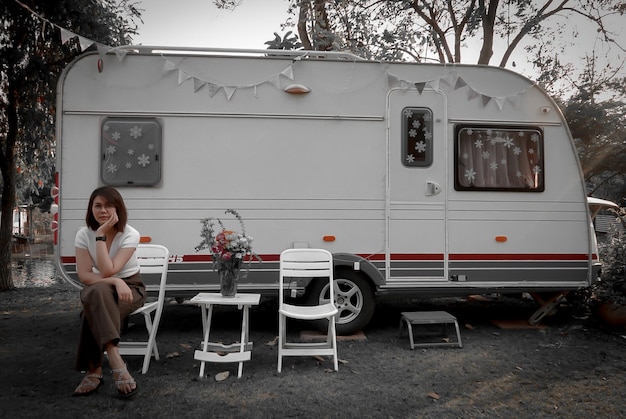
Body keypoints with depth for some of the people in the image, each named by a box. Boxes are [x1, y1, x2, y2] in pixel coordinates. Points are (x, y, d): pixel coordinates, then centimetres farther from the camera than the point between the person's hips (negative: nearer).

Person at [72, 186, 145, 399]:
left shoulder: (130, 234, -17)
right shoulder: (84, 234, -7)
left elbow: (107, 271, -26)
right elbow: (84, 276, -13)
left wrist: (101, 234, -26)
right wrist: (115, 282, -28)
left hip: (130, 288, -2)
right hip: (98, 289, 3)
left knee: (93, 308, -34)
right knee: (97, 293, -36)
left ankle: (94, 370, -27)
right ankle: (116, 363, -39)